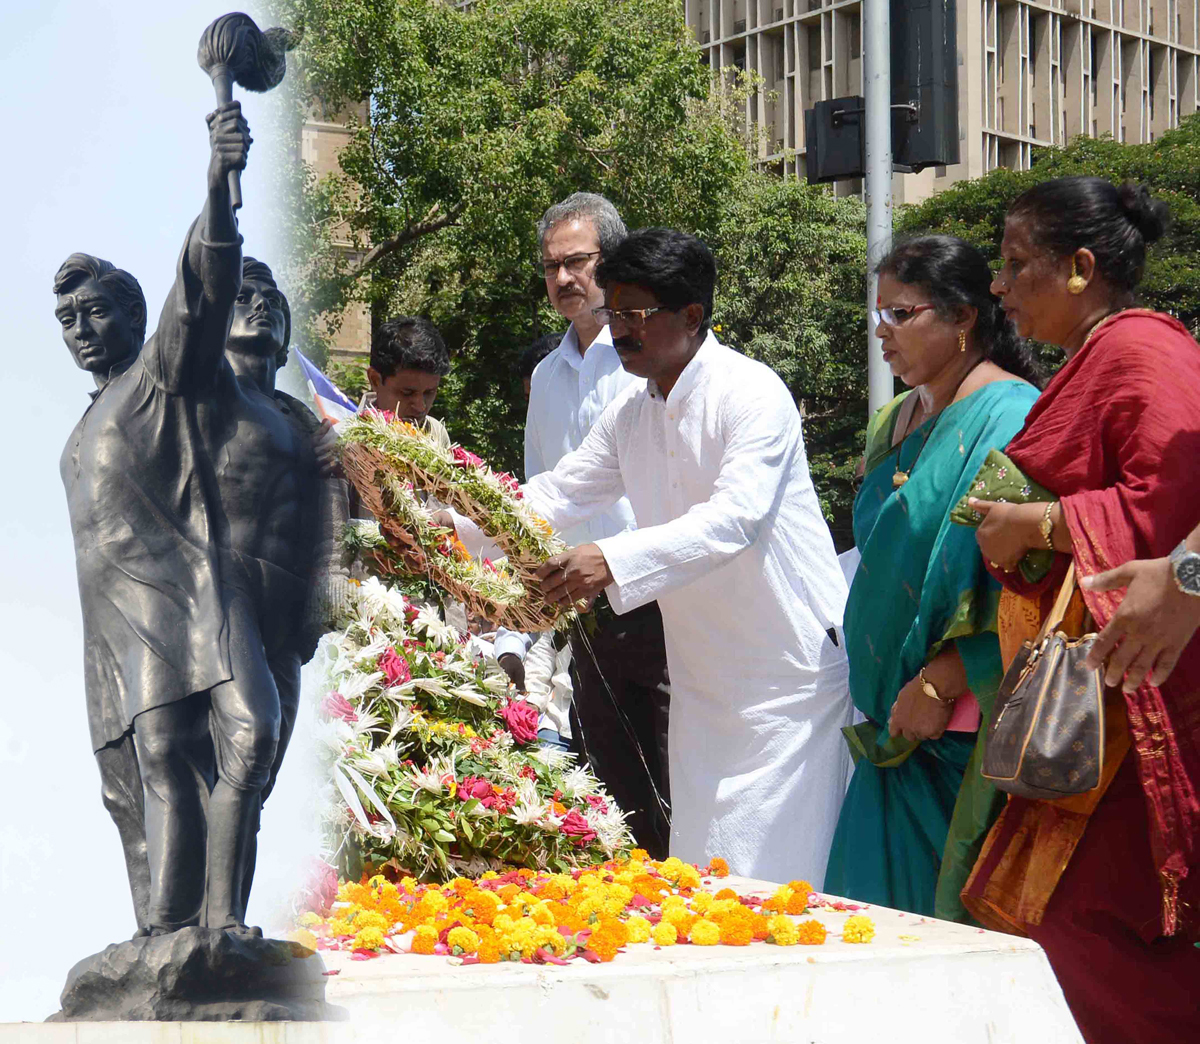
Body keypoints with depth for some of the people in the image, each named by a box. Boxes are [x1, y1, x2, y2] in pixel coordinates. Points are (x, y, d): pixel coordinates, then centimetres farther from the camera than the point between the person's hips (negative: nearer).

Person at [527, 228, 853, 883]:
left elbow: (736, 518, -29)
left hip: (792, 671, -7)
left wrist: (613, 560, -40)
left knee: (768, 868, -8)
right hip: (701, 676, 8)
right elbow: (557, 495, 14)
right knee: (698, 870, 9)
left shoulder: (754, 393, -16)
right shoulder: (631, 413, 9)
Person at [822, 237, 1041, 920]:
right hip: (897, 720, 8)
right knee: (883, 910, 8)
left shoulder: (1007, 414, -12)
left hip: (965, 726, -8)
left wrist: (939, 686, -19)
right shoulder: (898, 423, 16)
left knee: (954, 910, -4)